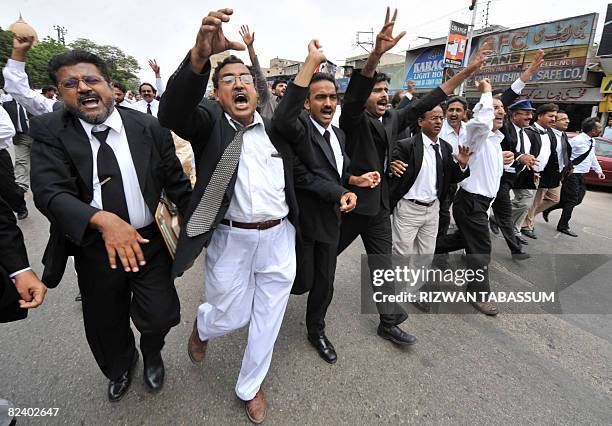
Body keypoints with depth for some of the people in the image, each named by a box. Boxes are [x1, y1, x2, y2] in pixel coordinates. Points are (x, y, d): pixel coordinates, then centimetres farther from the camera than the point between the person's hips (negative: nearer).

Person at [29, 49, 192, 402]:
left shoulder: (149, 127, -6)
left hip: (151, 241, -1)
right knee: (105, 325, 19)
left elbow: (176, 182, 0)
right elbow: (49, 192, -19)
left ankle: (151, 352, 40)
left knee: (160, 316, 0)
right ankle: (121, 367, 55)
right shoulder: (49, 131, -7)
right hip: (94, 247, 1)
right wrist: (103, 220, -37)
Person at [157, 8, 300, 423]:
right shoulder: (208, 121, -4)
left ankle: (250, 386, 42)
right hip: (230, 241, -3)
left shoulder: (276, 127, 7)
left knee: (268, 319, 15)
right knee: (230, 318, 14)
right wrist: (200, 55, -39)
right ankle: (201, 325, 53)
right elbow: (173, 112, -26)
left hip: (279, 238, 3)